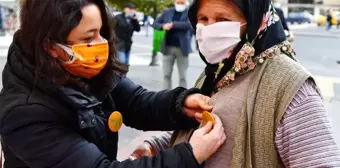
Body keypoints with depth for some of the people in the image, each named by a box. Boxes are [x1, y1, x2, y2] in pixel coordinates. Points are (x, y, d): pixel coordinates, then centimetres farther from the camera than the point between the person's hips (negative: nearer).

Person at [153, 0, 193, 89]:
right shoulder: (167, 12, 9)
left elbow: (189, 25, -17)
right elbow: (155, 23, 11)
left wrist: (172, 25, -19)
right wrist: (163, 26, -10)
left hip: (182, 48, -3)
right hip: (168, 48, 3)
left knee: (183, 76, 2)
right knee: (166, 75, 3)